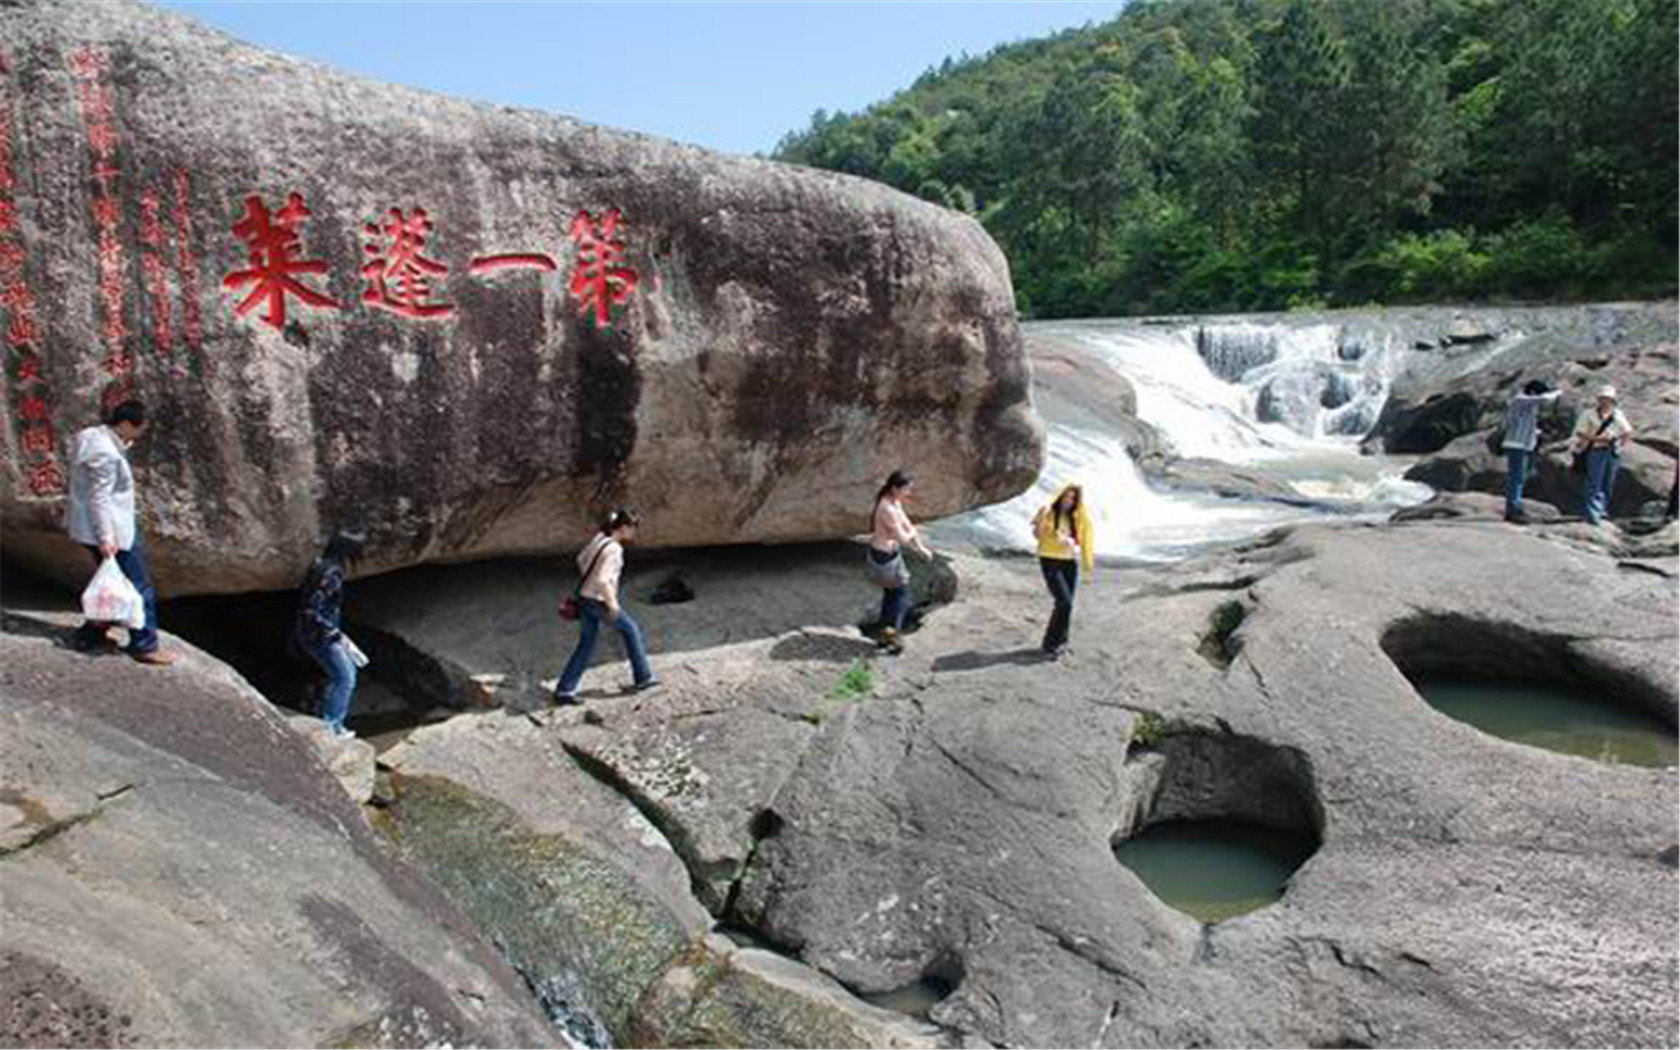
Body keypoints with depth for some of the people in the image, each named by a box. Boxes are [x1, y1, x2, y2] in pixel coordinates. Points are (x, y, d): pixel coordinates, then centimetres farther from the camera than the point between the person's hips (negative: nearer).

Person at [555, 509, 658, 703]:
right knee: (631, 629, 13)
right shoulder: (614, 549, -21)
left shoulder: (600, 538, 5)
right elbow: (603, 580, -28)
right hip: (600, 602, -8)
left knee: (586, 645, 14)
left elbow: (582, 559, 20)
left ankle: (564, 689, 10)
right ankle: (642, 677, 20)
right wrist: (612, 604, -20)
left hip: (585, 597, 8)